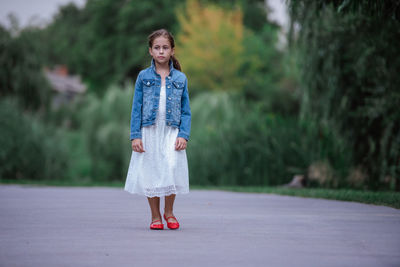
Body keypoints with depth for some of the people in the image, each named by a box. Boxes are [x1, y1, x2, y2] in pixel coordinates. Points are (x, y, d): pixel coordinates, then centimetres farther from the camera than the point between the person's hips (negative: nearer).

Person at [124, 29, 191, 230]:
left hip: (171, 132, 0)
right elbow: (136, 108, 4)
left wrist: (183, 135, -5)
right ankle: (155, 216, 17)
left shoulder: (180, 78, 6)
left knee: (172, 170, -13)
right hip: (149, 132, 0)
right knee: (150, 173, 2)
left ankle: (169, 212, 9)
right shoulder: (143, 77, 5)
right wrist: (135, 135, -4)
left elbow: (186, 110, 7)